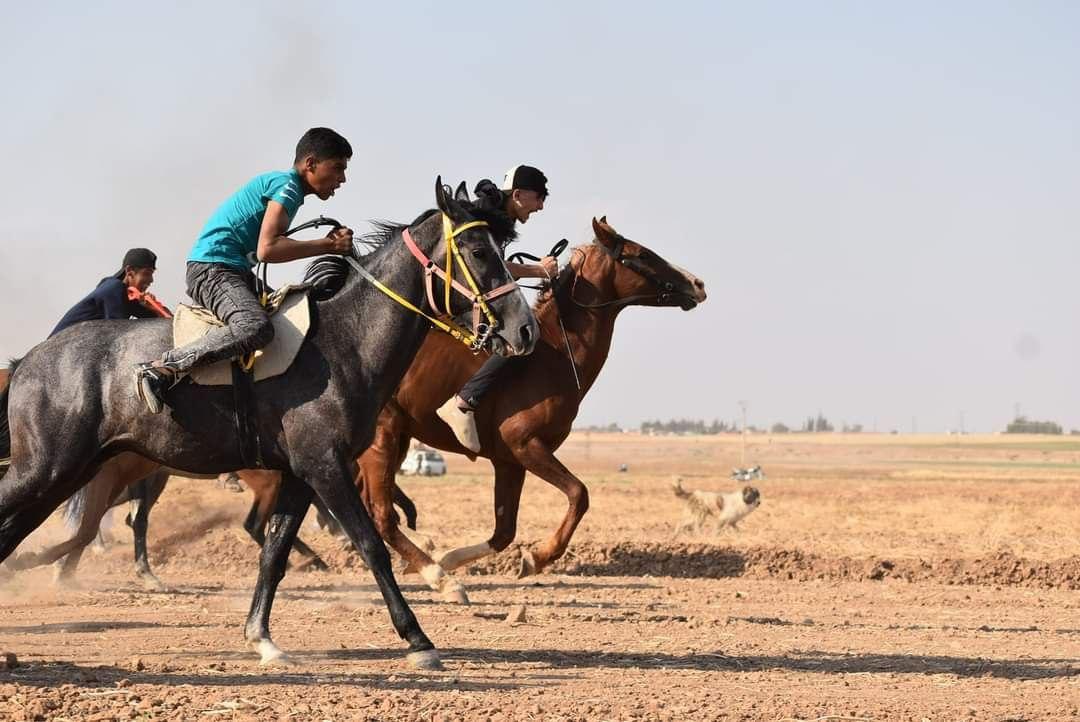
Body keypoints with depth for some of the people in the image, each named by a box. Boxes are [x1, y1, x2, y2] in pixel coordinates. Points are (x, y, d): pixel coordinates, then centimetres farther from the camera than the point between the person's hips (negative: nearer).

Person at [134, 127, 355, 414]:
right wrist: (327, 246, -15)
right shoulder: (287, 186, -10)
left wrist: (330, 243, 9)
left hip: (236, 271, 11)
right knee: (256, 328, -33)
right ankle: (158, 370, -30)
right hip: (212, 268, -11)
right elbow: (267, 250, -21)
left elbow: (277, 244, 17)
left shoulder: (285, 185, 20)